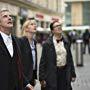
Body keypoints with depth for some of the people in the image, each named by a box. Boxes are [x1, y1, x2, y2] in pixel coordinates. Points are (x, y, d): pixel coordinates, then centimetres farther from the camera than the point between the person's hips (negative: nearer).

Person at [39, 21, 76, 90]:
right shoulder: (47, 44, -5)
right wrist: (42, 78, -8)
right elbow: (43, 62, -5)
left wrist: (73, 74, 10)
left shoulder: (66, 43, 9)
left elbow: (70, 59, 13)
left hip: (65, 73, 4)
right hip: (52, 74, -4)